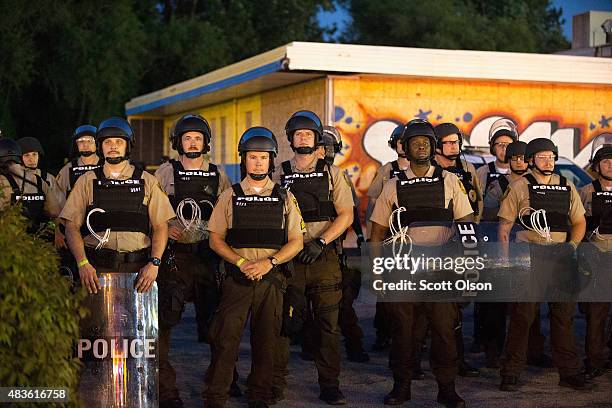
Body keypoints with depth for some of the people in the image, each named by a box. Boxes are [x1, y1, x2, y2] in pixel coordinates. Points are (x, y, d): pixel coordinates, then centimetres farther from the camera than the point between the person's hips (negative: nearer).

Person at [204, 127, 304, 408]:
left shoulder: (285, 198, 8)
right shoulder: (230, 196, 7)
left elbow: (296, 242, 5)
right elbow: (216, 239, 4)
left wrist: (268, 262, -11)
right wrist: (242, 262, -10)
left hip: (272, 279, 1)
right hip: (236, 279, -1)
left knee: (266, 341, 6)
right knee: (225, 339, -5)